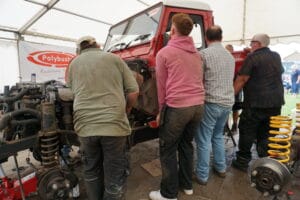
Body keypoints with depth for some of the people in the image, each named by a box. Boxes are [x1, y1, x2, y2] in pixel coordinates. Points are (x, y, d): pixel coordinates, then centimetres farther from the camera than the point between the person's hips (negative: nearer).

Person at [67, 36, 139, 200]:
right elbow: (133, 91, 2)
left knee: (91, 171, 24)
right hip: (114, 124, -2)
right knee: (115, 174, 13)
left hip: (85, 126, 3)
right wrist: (126, 110, 20)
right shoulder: (114, 58, 7)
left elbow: (73, 93, 17)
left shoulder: (74, 63, 13)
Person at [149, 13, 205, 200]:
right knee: (186, 145, 20)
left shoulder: (164, 53, -3)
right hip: (198, 105, 7)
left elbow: (162, 85, 0)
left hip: (177, 107, -6)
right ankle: (187, 184, 34)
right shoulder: (197, 54, 14)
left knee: (168, 150, 7)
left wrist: (161, 111, 9)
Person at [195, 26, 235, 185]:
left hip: (211, 103, -7)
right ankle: (221, 168, 33)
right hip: (228, 102, 8)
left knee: (204, 140, 3)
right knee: (218, 136, 22)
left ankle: (202, 175, 12)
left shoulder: (204, 54, -10)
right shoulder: (230, 56, 13)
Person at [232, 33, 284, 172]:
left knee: (247, 131, 5)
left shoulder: (252, 57, -9)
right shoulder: (276, 57, 13)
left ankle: (243, 161, 12)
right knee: (266, 133, 13)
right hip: (276, 102, 7)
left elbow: (241, 79, -14)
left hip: (256, 102, -7)